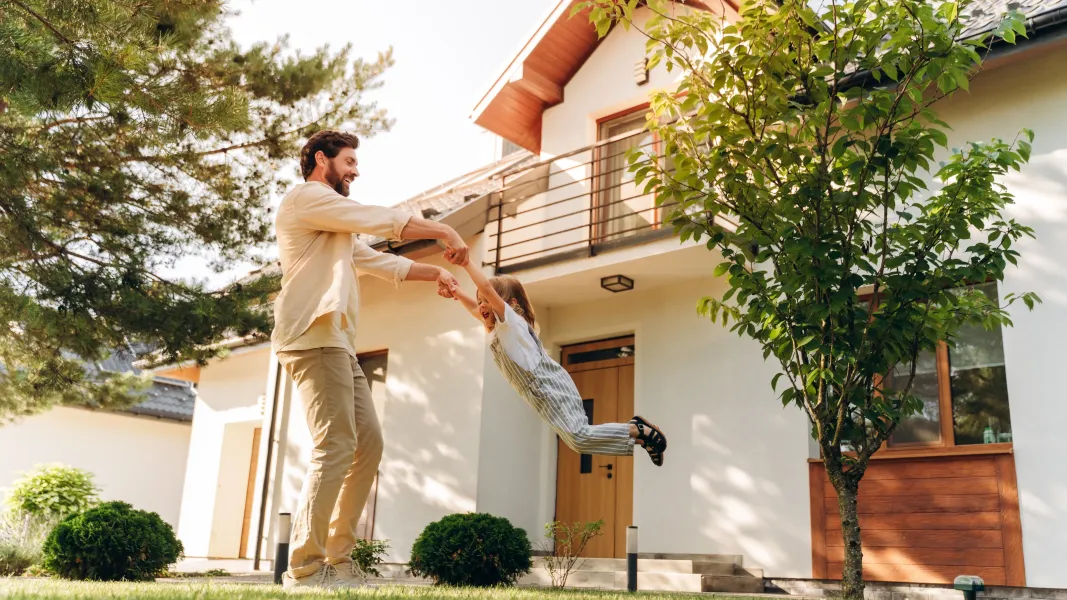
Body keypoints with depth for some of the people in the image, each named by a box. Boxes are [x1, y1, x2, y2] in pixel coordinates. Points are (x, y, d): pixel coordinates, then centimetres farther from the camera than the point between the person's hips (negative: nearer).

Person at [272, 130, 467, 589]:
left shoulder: (336, 226, 30)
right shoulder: (305, 197, 0)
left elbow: (379, 261, 31)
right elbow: (384, 222, -6)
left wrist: (434, 272, 22)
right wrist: (444, 232, 2)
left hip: (337, 344, 10)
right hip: (315, 339, -10)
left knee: (368, 445, 4)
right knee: (336, 447, -17)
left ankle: (337, 560, 7)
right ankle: (305, 568, -14)